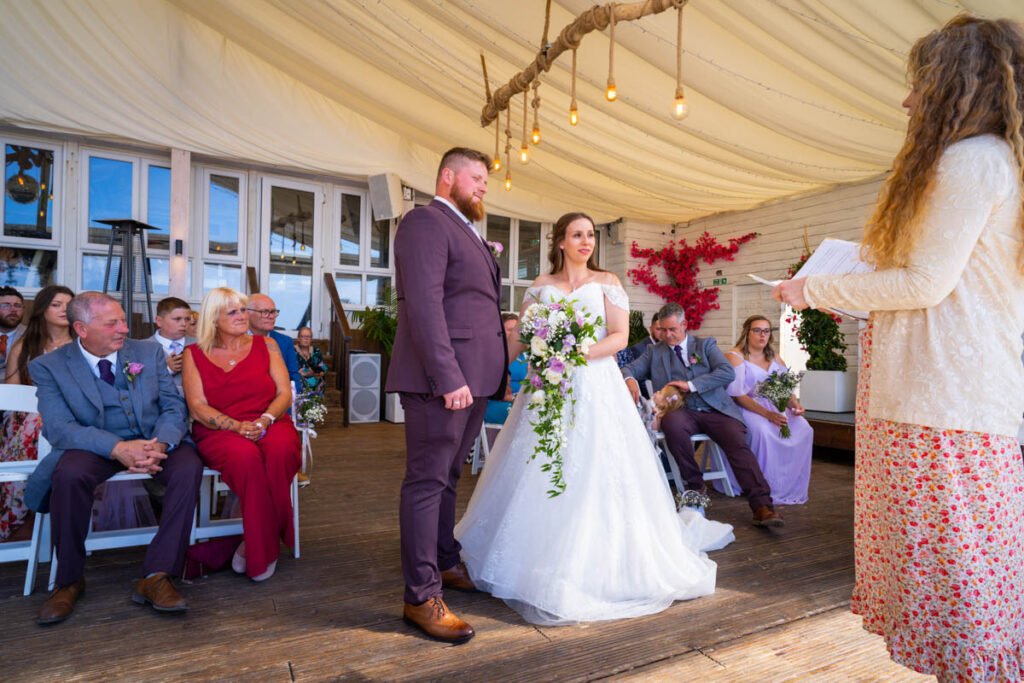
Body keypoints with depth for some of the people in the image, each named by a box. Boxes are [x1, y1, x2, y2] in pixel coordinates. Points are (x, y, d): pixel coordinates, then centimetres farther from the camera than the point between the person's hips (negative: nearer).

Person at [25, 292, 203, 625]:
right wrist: (118, 448, -30)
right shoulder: (48, 366, -2)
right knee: (69, 473, -34)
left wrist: (160, 445, -21)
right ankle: (69, 581, -11)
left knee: (189, 467, -29)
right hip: (95, 446, -1)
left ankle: (156, 576, -22)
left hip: (155, 441, 1)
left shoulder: (149, 352, 4)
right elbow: (59, 427, -14)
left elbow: (173, 407, 1)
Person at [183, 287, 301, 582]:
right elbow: (197, 406, 0)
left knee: (281, 449, -36)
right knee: (246, 455, -37)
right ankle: (267, 546, -21)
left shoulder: (266, 345, 13)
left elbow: (284, 393, 5)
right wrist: (236, 425, -17)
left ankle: (256, 548, -20)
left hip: (270, 424, 1)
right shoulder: (194, 354, 11)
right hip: (219, 432, -1)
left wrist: (265, 420, -16)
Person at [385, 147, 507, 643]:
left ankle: (445, 564, 32)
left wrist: (484, 375, 13)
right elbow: (424, 304, -19)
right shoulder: (425, 221, -7)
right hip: (441, 378, -9)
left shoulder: (467, 231, 23)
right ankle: (422, 597, 8)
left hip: (472, 378, 10)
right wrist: (448, 377, -24)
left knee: (447, 477, 18)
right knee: (428, 481, -2)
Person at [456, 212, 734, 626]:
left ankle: (594, 562, 12)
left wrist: (581, 353, -17)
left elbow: (620, 336, -3)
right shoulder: (540, 287, 11)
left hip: (594, 388, -2)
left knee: (594, 474, -3)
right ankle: (538, 557, 23)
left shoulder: (606, 282, 6)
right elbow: (519, 338, 6)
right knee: (538, 476, 5)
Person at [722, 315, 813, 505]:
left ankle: (792, 487, -7)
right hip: (745, 408, -6)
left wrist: (795, 404, -11)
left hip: (774, 406, 6)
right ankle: (768, 489, -20)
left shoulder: (774, 358, 17)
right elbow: (738, 396, -15)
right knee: (763, 431, -35)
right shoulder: (734, 357, -5)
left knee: (803, 429, -18)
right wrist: (767, 414, -24)